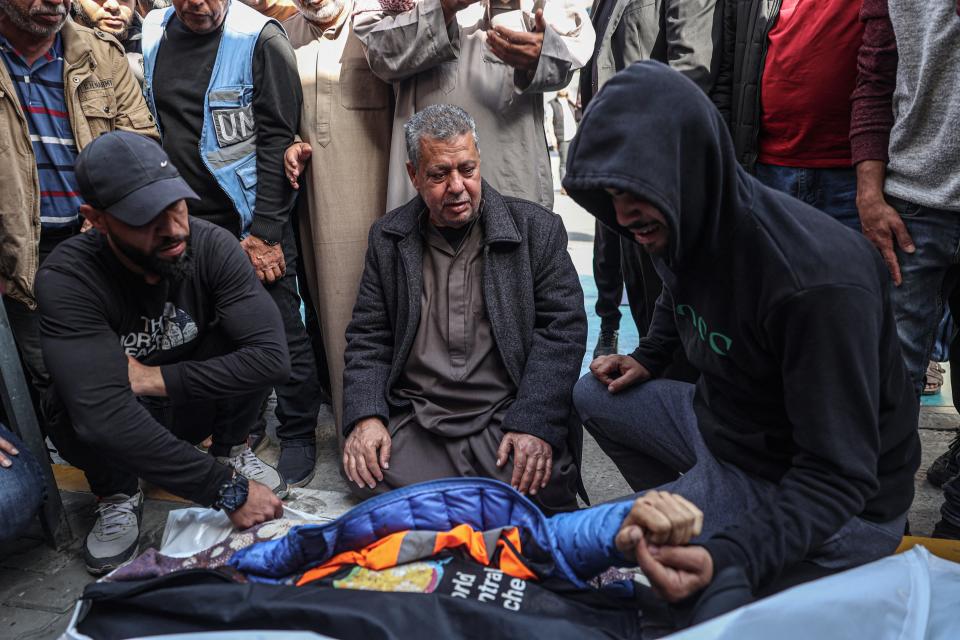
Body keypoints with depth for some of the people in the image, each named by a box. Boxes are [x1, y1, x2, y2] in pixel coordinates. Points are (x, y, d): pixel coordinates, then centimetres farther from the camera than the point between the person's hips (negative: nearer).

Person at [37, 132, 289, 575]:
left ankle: (230, 450, 2)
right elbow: (103, 415, -39)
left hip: (193, 406, 2)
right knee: (75, 417, -35)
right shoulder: (67, 279, -28)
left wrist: (153, 378, -29)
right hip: (117, 427, -1)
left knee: (249, 321, -25)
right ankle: (117, 493, 0)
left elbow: (272, 357, -31)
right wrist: (227, 491, -39)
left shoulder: (212, 246, -22)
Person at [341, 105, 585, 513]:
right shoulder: (388, 238, 12)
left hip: (507, 418, -1)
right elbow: (368, 337, 12)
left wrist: (534, 424, -14)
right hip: (415, 425, 2)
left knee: (538, 495, -25)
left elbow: (561, 329, -1)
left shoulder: (538, 229, 5)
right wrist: (365, 415, -6)